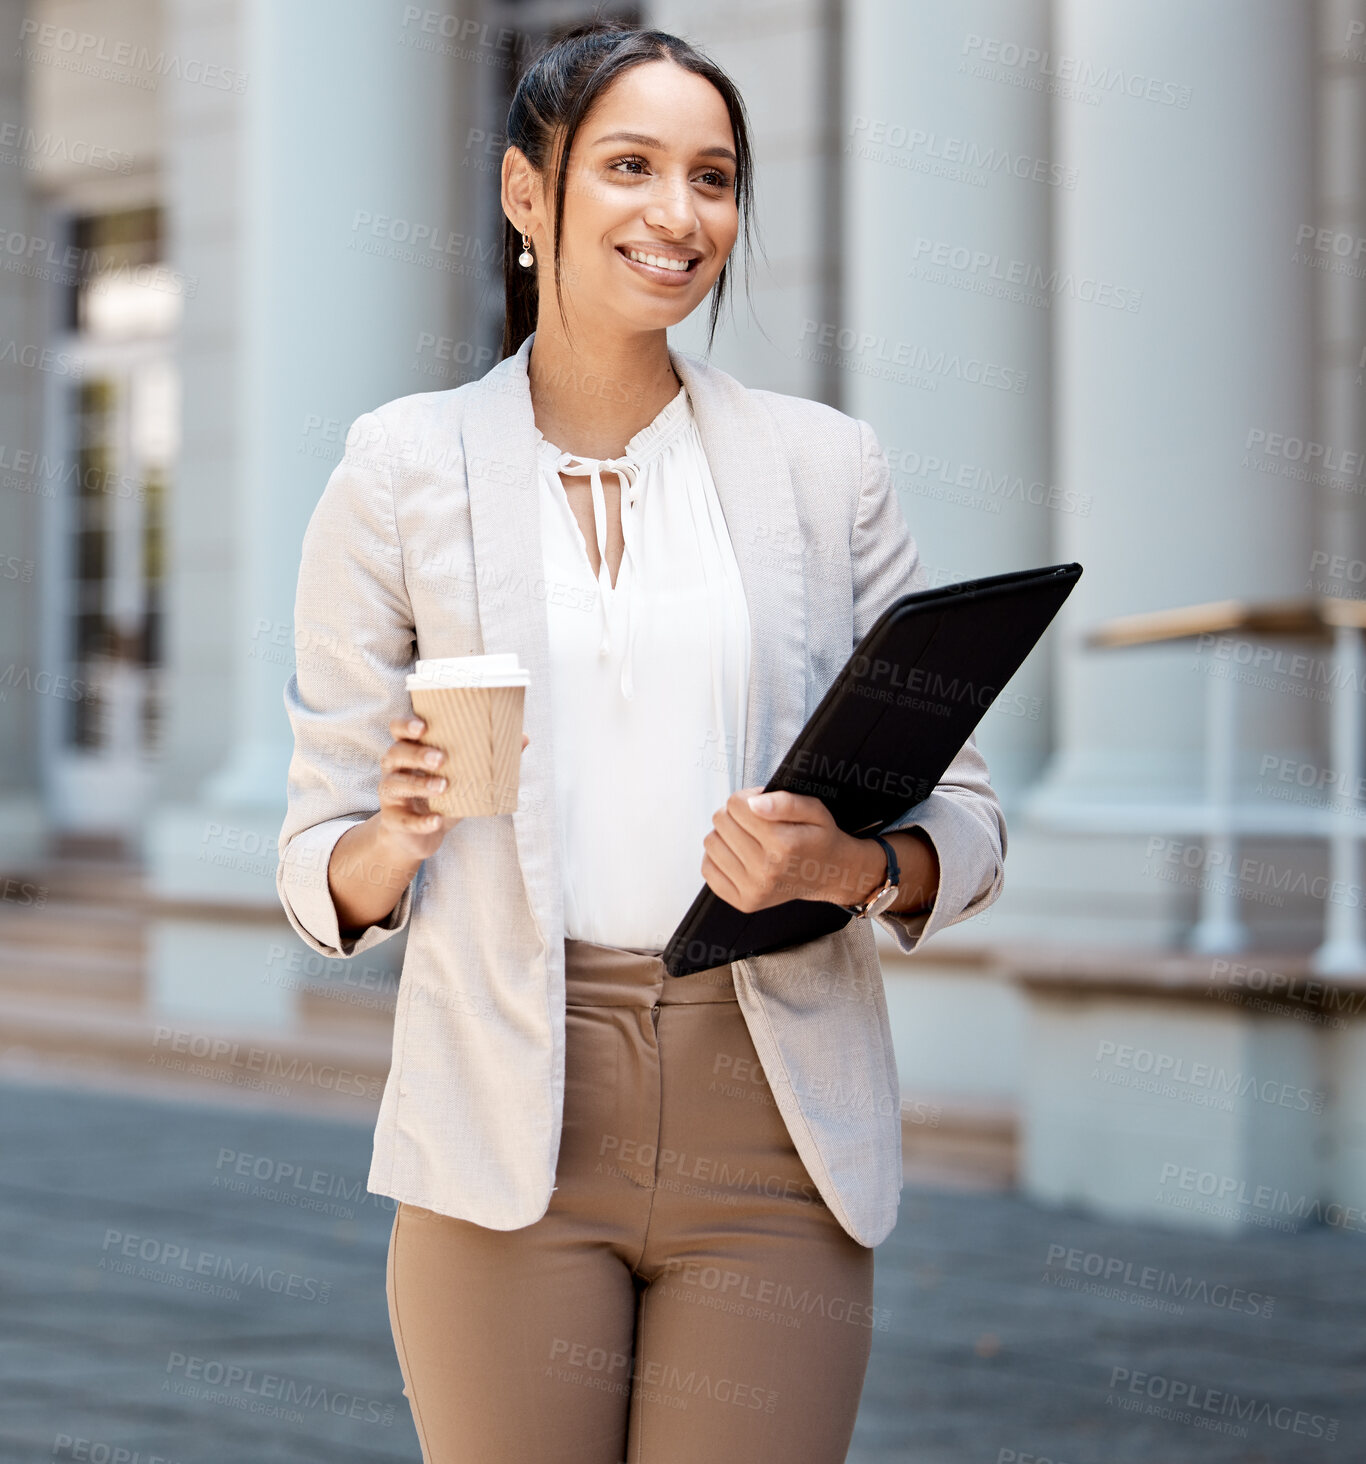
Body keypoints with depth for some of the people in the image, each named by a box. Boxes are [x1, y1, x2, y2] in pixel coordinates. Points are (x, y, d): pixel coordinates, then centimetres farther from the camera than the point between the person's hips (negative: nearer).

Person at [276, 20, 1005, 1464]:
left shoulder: (823, 464, 10)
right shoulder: (402, 467, 6)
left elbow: (964, 821, 10)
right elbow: (321, 874, 7)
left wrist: (857, 867, -12)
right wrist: (395, 839, -16)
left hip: (771, 1127, 1)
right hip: (508, 1120, -1)